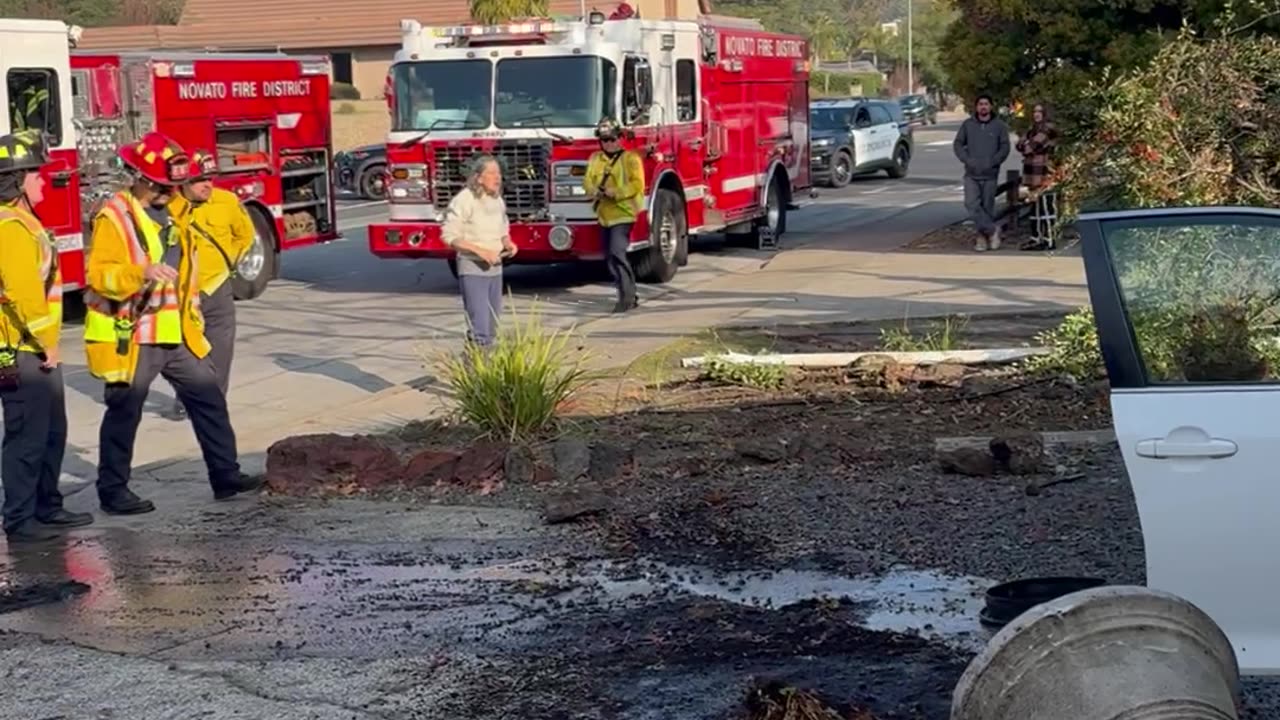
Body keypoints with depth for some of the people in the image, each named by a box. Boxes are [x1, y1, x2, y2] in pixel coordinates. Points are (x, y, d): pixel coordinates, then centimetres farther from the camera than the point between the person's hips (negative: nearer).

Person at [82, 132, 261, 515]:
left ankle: (225, 476, 16)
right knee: (124, 414, 3)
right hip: (131, 337, -7)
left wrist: (192, 316, 21)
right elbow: (98, 274, -22)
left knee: (209, 400, 8)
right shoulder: (114, 217, -13)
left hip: (178, 335, 8)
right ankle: (113, 490, 15)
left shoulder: (170, 214, 13)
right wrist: (142, 272, -37)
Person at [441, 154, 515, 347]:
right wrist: (479, 250, -23)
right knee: (479, 325, -12)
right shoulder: (463, 200, -14)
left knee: (492, 323, 12)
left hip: (495, 268, 7)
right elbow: (450, 235, -16)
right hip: (473, 268, -7)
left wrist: (508, 243, 1)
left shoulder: (498, 201, 9)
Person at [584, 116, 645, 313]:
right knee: (610, 257, 10)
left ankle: (627, 295, -17)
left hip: (623, 214, -7)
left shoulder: (630, 158, -4)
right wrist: (595, 191, -12)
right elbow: (587, 181, 10)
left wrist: (616, 193, -22)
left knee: (617, 252, -20)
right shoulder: (595, 159, 15)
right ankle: (629, 295, 21)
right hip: (604, 215, 7)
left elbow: (637, 184, -12)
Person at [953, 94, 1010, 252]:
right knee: (971, 204, -13)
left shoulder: (999, 125, 2)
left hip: (990, 174, -1)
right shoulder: (968, 124, 6)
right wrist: (966, 159, -8)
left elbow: (1005, 147, 0)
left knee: (987, 206, 2)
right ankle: (992, 230, -2)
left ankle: (983, 236, 13)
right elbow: (958, 144, 8)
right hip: (971, 174, 1)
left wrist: (992, 162, -12)